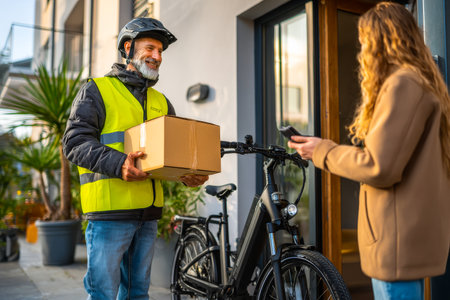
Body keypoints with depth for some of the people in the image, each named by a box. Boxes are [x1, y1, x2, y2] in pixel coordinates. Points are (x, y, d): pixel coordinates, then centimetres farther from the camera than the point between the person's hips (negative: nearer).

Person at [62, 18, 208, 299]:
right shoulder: (97, 91, 3)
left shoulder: (161, 102, 21)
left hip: (149, 212, 6)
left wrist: (191, 174, -5)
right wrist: (118, 164, -25)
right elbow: (75, 141, -9)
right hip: (110, 211, -6)